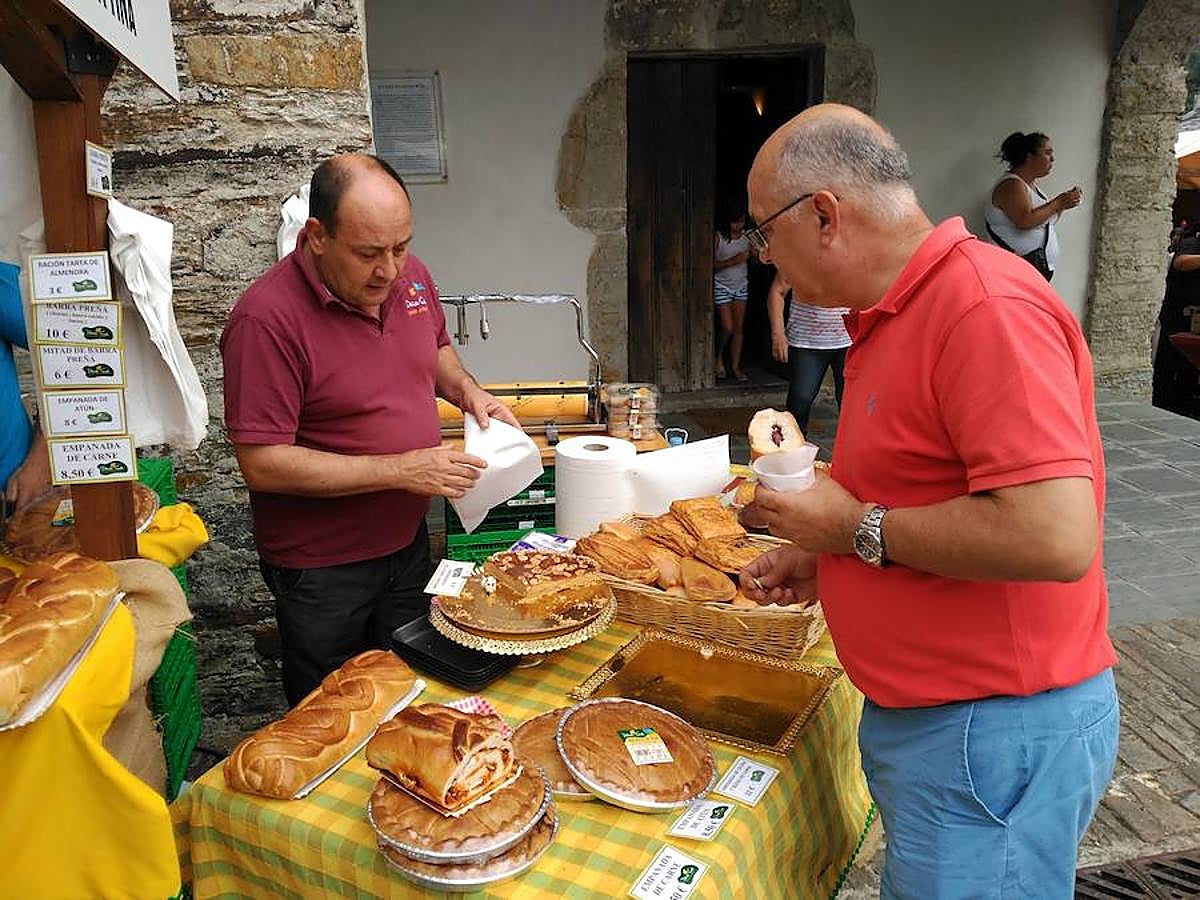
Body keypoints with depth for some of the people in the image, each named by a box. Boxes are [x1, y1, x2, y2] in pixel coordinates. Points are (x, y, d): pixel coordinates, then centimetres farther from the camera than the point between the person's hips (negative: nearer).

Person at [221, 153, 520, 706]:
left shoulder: (409, 275, -4)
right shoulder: (267, 318, -25)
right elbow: (263, 464, -26)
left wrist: (467, 391, -4)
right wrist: (402, 469, -27)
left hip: (407, 541, 6)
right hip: (321, 569, -6)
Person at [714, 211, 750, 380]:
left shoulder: (747, 236, 1)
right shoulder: (719, 237, -11)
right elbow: (712, 265, -12)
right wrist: (734, 260, -22)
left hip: (741, 286, 4)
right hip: (722, 286, -4)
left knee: (738, 328, 3)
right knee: (728, 328, -9)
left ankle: (735, 367, 10)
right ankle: (719, 358, 18)